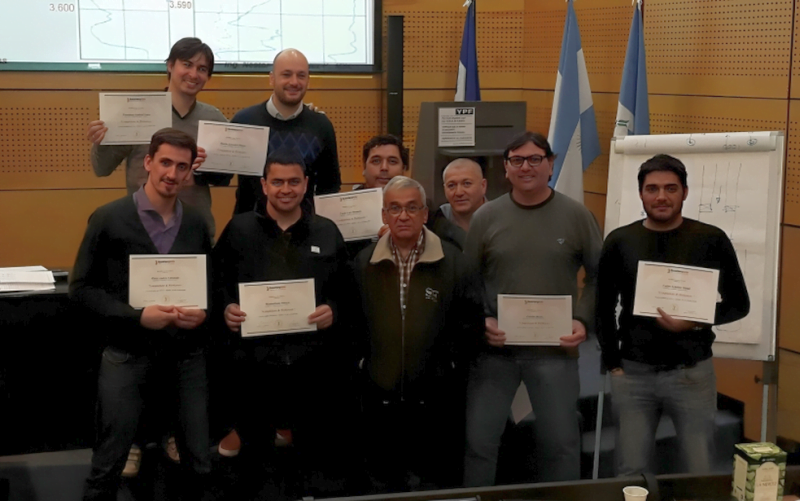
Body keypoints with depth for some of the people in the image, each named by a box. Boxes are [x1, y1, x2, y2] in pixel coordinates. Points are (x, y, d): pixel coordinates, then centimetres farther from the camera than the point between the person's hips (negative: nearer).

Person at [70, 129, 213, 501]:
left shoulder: (197, 224, 6)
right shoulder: (108, 219, -5)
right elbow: (81, 288, -4)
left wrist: (204, 312, -7)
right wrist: (136, 315, -16)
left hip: (187, 352, 3)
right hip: (128, 353, -3)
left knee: (200, 464, 7)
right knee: (108, 465, 3)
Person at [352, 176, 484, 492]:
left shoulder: (453, 261, -3)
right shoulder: (364, 263, 4)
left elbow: (472, 322, -1)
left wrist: (449, 363, -7)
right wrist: (362, 357, 2)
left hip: (436, 397, -2)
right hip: (381, 394, 2)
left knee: (439, 484, 9)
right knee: (384, 484, 14)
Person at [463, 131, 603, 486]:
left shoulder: (576, 216, 1)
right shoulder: (486, 217, 2)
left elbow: (600, 276, 5)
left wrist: (583, 320, -7)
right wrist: (481, 320, -8)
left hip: (555, 350, 0)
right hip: (494, 349, 1)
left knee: (560, 442, 8)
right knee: (478, 440, 5)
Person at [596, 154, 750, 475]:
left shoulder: (711, 240, -2)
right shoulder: (620, 242, 3)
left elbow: (739, 304, 3)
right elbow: (603, 307, 10)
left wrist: (696, 321, -15)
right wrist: (612, 363, 3)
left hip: (692, 373, -1)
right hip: (632, 374, 1)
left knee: (700, 473, 5)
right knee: (632, 474, 6)